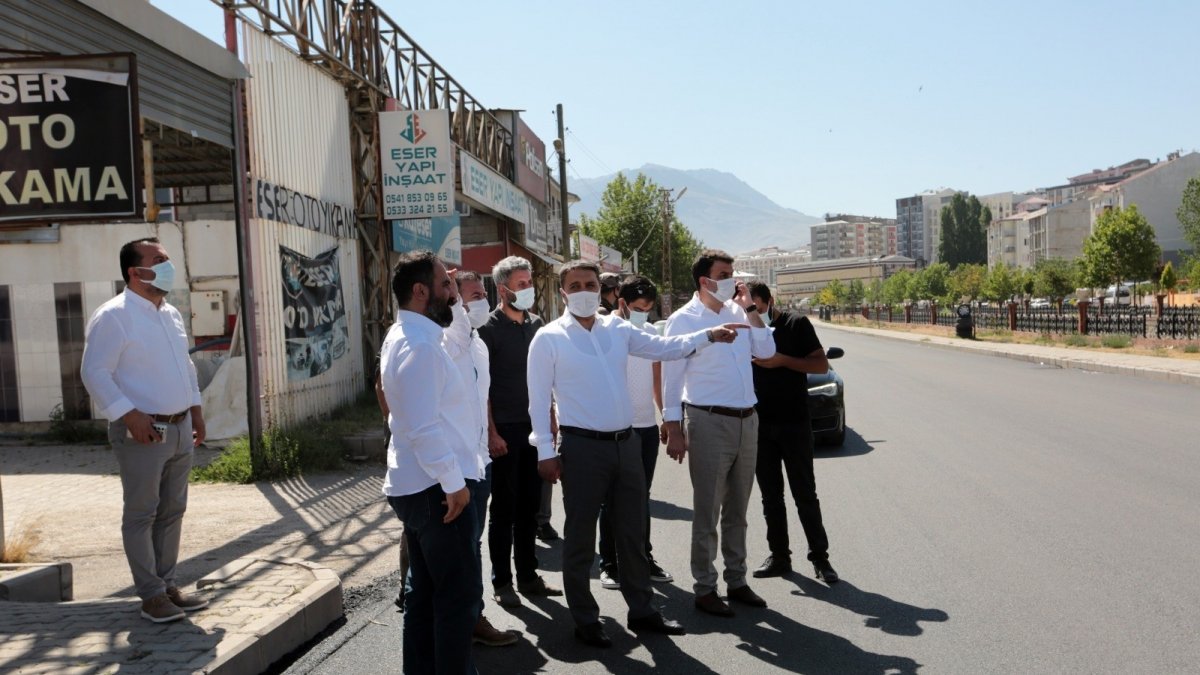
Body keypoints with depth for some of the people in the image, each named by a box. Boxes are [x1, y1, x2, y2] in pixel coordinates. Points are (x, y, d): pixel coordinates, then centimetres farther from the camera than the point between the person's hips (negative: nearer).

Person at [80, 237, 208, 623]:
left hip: (179, 428, 8)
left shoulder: (171, 314, 13)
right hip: (142, 432, -8)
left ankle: (168, 584, 24)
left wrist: (195, 410, 17)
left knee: (173, 511, 13)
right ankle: (151, 594, 10)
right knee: (141, 514, 1)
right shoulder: (113, 317, -12)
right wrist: (130, 416, -21)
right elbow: (94, 373, -16)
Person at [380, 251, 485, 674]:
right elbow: (424, 426, -25)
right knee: (460, 592, -1)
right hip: (438, 487, -10)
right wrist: (453, 482, -21)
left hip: (419, 485, 10)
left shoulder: (405, 336, 14)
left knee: (426, 589, 17)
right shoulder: (419, 344, -19)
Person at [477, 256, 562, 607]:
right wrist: (492, 433, -14)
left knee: (529, 505, 11)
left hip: (534, 426, 5)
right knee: (504, 508, 3)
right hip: (505, 430, -5)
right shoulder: (489, 330, -7)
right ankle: (501, 582, 14)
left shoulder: (535, 324, 11)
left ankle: (528, 575, 22)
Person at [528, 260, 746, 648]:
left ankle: (641, 610, 29)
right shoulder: (548, 338, -4)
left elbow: (664, 347, 4)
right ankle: (585, 620, 21)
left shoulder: (618, 330, 8)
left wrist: (708, 335, -9)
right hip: (582, 447, -5)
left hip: (626, 442, 5)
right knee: (580, 537, 6)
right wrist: (546, 452, -10)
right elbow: (539, 400, -5)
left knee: (633, 532, 14)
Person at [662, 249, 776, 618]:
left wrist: (749, 308, 1)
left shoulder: (737, 312, 9)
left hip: (746, 421, 6)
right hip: (709, 423, -6)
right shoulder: (683, 320, -8)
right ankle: (704, 588, 13)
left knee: (737, 511, 15)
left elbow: (766, 351, 6)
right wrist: (674, 431, -12)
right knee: (707, 513, 2)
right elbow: (672, 378, -8)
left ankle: (736, 581, 27)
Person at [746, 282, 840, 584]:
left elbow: (822, 365, -7)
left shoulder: (796, 324, -4)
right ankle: (779, 556, 18)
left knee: (805, 493, 0)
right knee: (770, 495, 9)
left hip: (794, 423, -4)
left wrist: (782, 360, -18)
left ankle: (820, 557, 9)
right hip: (760, 424, 4)